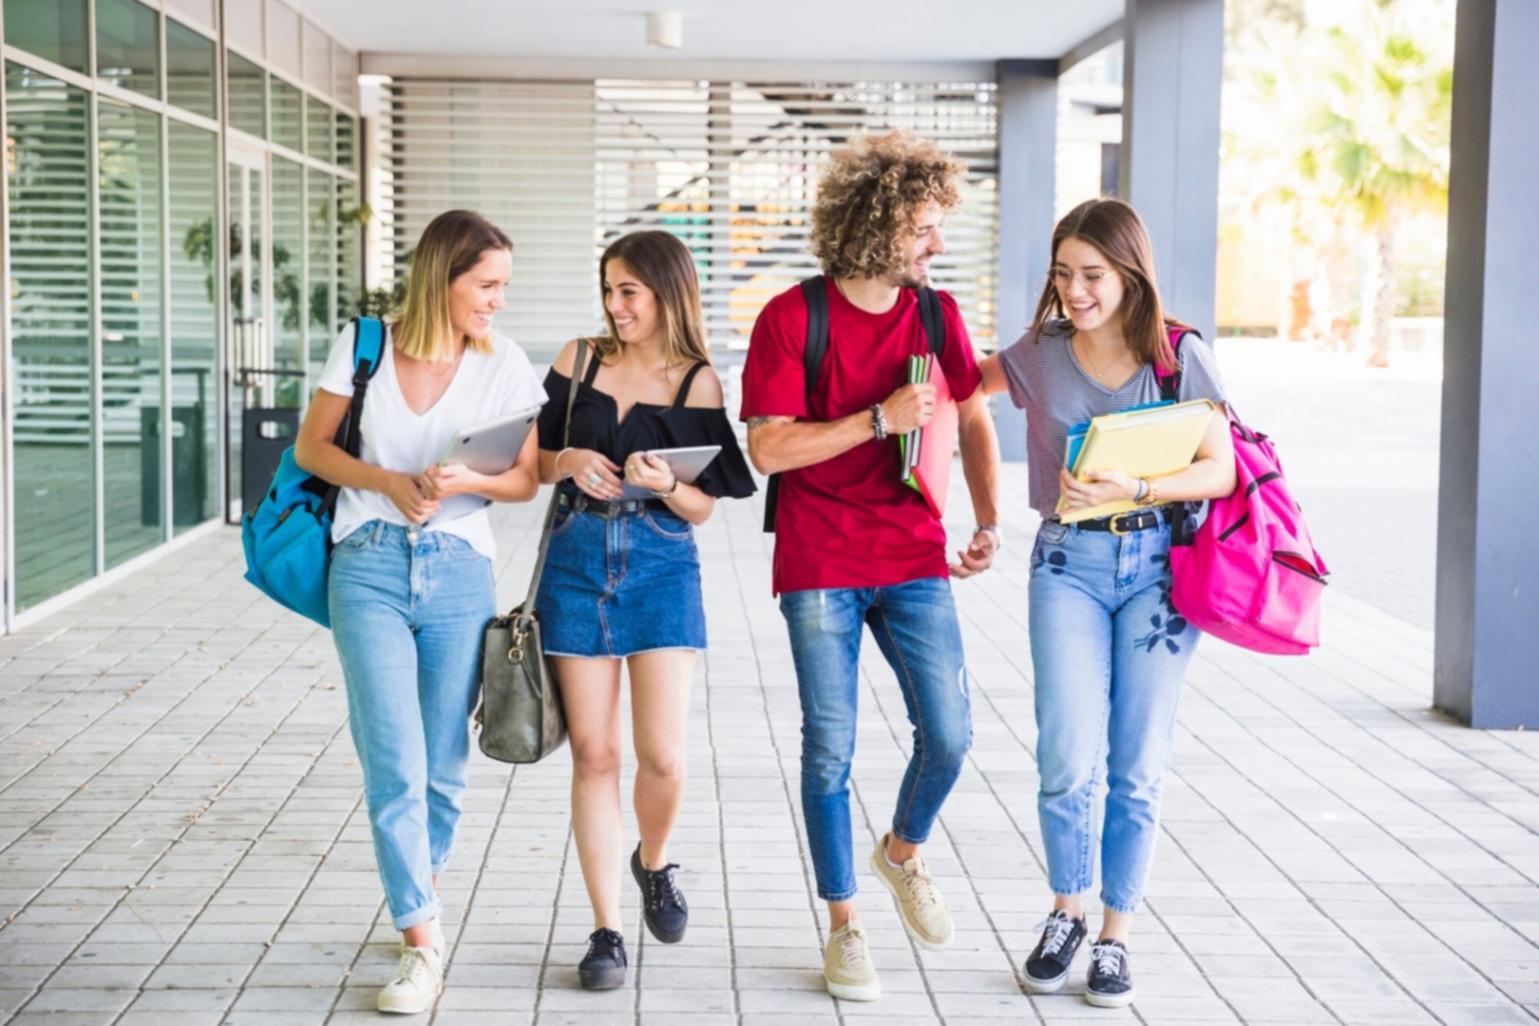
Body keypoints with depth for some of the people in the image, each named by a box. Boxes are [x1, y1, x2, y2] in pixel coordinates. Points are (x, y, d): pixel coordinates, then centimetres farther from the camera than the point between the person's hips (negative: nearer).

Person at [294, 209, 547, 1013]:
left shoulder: (505, 365, 1)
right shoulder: (365, 345, 0)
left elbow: (528, 478, 5)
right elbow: (311, 446, 7)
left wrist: (467, 482, -15)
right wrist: (388, 483, -10)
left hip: (458, 570, 1)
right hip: (368, 564, -1)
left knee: (442, 766, 8)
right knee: (394, 764, -9)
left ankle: (421, 891, 34)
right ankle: (422, 941, -4)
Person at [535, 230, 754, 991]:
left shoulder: (698, 381, -1)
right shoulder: (578, 360, 5)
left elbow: (702, 506, 0)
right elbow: (534, 459, 11)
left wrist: (663, 482, -20)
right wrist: (568, 462, -10)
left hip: (661, 565, -1)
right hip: (577, 562, 2)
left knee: (663, 755, -8)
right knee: (593, 753, 1)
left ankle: (653, 863, 26)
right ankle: (606, 930, 9)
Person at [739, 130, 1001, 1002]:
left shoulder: (937, 314, 4)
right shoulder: (792, 318, -8)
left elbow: (974, 420, 17)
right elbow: (768, 447, -14)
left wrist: (989, 521, 6)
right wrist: (880, 418, -19)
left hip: (915, 561, 3)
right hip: (819, 569, -3)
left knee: (950, 736, -4)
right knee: (830, 751, 1)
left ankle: (904, 852, 27)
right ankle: (845, 924, 17)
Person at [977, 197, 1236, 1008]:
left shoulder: (1179, 354, -4)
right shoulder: (1041, 353, 3)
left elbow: (1220, 468, -10)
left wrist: (1134, 488, -23)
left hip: (1159, 561, -1)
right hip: (1069, 561, 1)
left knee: (1138, 767, 3)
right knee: (1069, 760, -8)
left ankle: (1115, 935, 19)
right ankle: (1066, 912, 16)